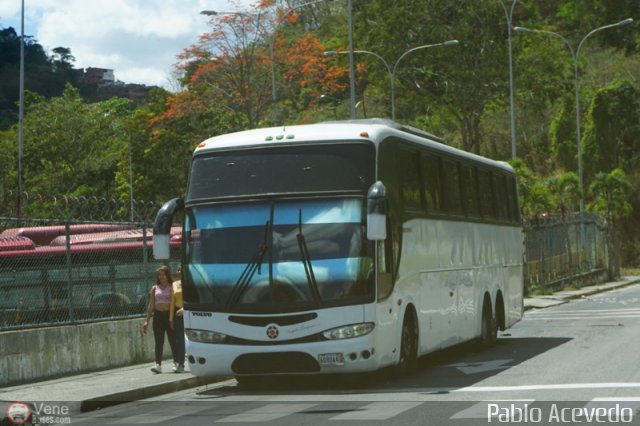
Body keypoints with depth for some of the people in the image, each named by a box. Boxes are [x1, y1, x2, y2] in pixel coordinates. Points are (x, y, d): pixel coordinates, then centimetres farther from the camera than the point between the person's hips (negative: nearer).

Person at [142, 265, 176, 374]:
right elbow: (151, 305, 11)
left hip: (169, 315, -2)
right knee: (158, 341, -4)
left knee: (173, 340, 3)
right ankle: (158, 365, -10)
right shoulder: (155, 288, 10)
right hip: (158, 315, 2)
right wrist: (147, 320, 6)